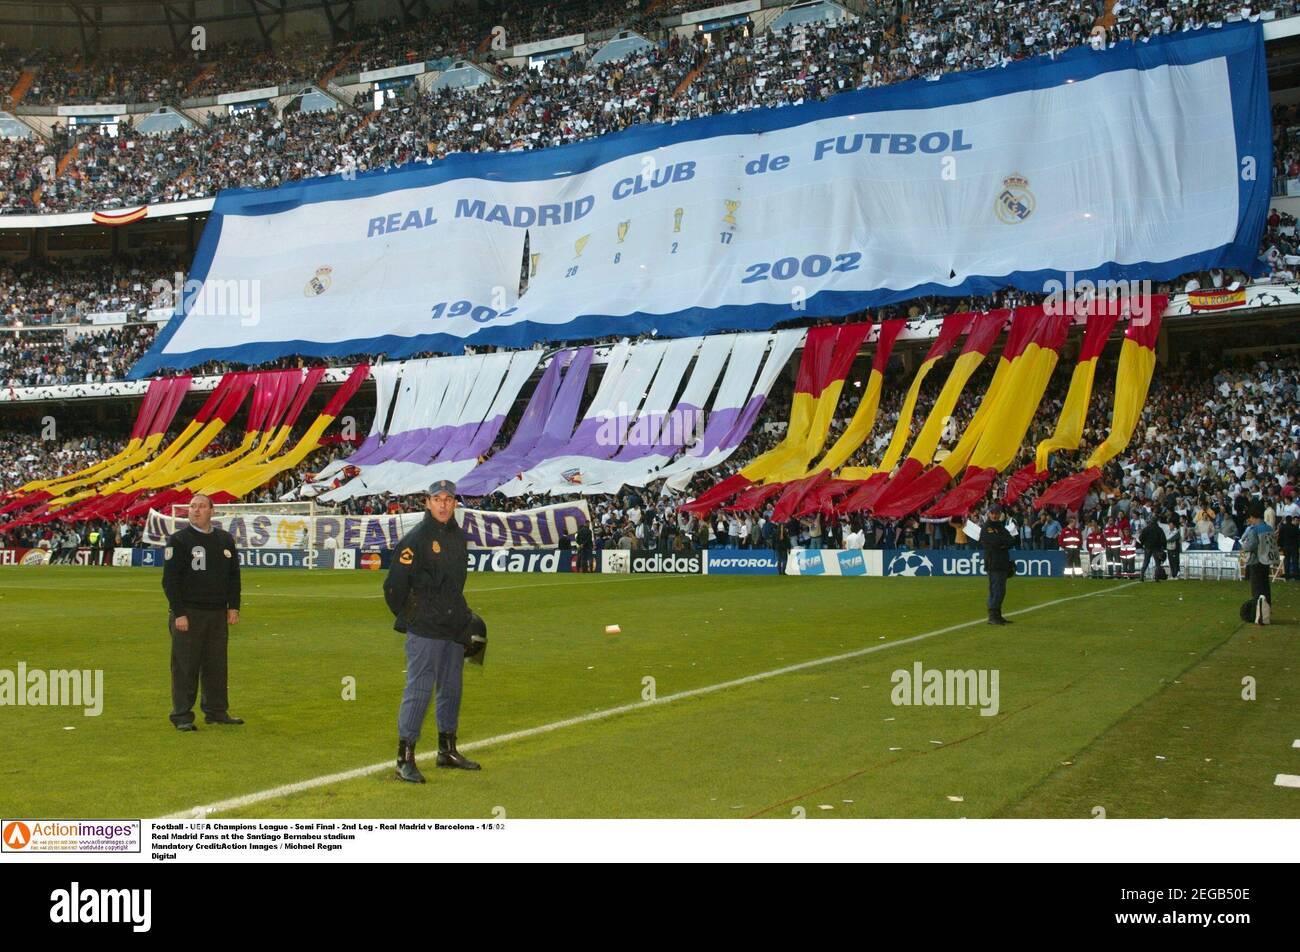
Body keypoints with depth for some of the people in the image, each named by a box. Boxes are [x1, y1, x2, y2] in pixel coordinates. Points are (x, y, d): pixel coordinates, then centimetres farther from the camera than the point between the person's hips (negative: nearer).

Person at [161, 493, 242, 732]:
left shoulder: (225, 540, 11)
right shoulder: (178, 540, -4)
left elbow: (233, 576, 17)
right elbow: (170, 580, -8)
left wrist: (233, 607, 8)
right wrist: (178, 613, -14)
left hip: (218, 613, 5)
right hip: (187, 613, -5)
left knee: (217, 665, 9)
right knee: (185, 666, -2)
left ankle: (217, 711, 18)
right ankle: (182, 716, 2)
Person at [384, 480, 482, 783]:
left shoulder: (459, 536, 13)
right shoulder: (415, 539, -11)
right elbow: (394, 585, -11)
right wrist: (407, 620, -4)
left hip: (454, 629, 8)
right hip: (424, 631, -8)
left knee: (452, 689, 15)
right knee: (419, 690, -10)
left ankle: (447, 750, 27)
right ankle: (405, 758, -7)